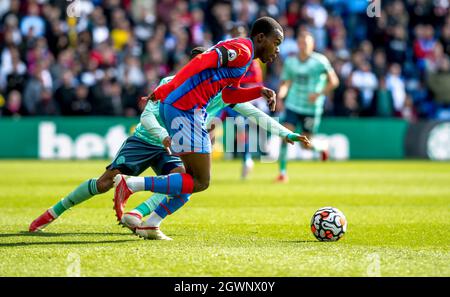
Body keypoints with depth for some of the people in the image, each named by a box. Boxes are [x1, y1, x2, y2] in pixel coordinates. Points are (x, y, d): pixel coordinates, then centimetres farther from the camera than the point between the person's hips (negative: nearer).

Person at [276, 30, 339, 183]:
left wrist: (319, 94, -18)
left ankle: (319, 149, 39)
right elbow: (285, 83, 9)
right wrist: (280, 97, -10)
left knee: (305, 144, 4)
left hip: (312, 108, -2)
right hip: (293, 106, 2)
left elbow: (334, 81, -6)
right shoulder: (290, 62, 2)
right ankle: (283, 172, -8)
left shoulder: (320, 61, -9)